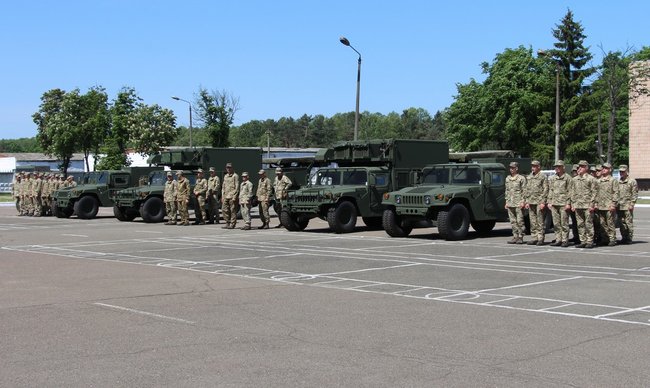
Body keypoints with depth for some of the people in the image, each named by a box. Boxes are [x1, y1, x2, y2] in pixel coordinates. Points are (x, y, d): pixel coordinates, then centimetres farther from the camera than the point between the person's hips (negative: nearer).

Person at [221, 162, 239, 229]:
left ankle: (232, 224, 1)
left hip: (232, 196, -7)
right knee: (224, 210, 4)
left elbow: (237, 187, -10)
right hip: (226, 196, 7)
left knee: (233, 210, -3)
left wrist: (234, 196, -16)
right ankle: (227, 223, 12)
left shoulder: (235, 176, -4)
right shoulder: (225, 176, 18)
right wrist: (222, 196, 13)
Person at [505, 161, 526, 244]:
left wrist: (523, 202, -12)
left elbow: (524, 191, -5)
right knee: (513, 221, 7)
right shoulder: (507, 179, 14)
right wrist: (506, 202, 13)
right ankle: (515, 237, 11)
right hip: (510, 204, 6)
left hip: (519, 203, -6)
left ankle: (520, 237, 0)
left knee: (520, 221, -5)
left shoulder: (521, 178, -3)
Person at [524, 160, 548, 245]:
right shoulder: (529, 177, 16)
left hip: (539, 202, -6)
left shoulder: (543, 177, -3)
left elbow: (545, 190, -7)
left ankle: (540, 239, -2)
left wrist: (543, 202, -14)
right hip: (531, 202, 6)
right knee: (533, 222, 7)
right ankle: (534, 238, 12)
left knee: (540, 221, -5)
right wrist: (527, 202, 11)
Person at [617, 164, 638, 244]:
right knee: (622, 223, 7)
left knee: (629, 222, -5)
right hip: (619, 206, 5)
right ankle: (624, 237, 13)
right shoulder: (618, 182, 17)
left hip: (628, 206, -5)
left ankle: (629, 238, -1)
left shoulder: (632, 181, 0)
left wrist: (632, 204, -12)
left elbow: (635, 194, -4)